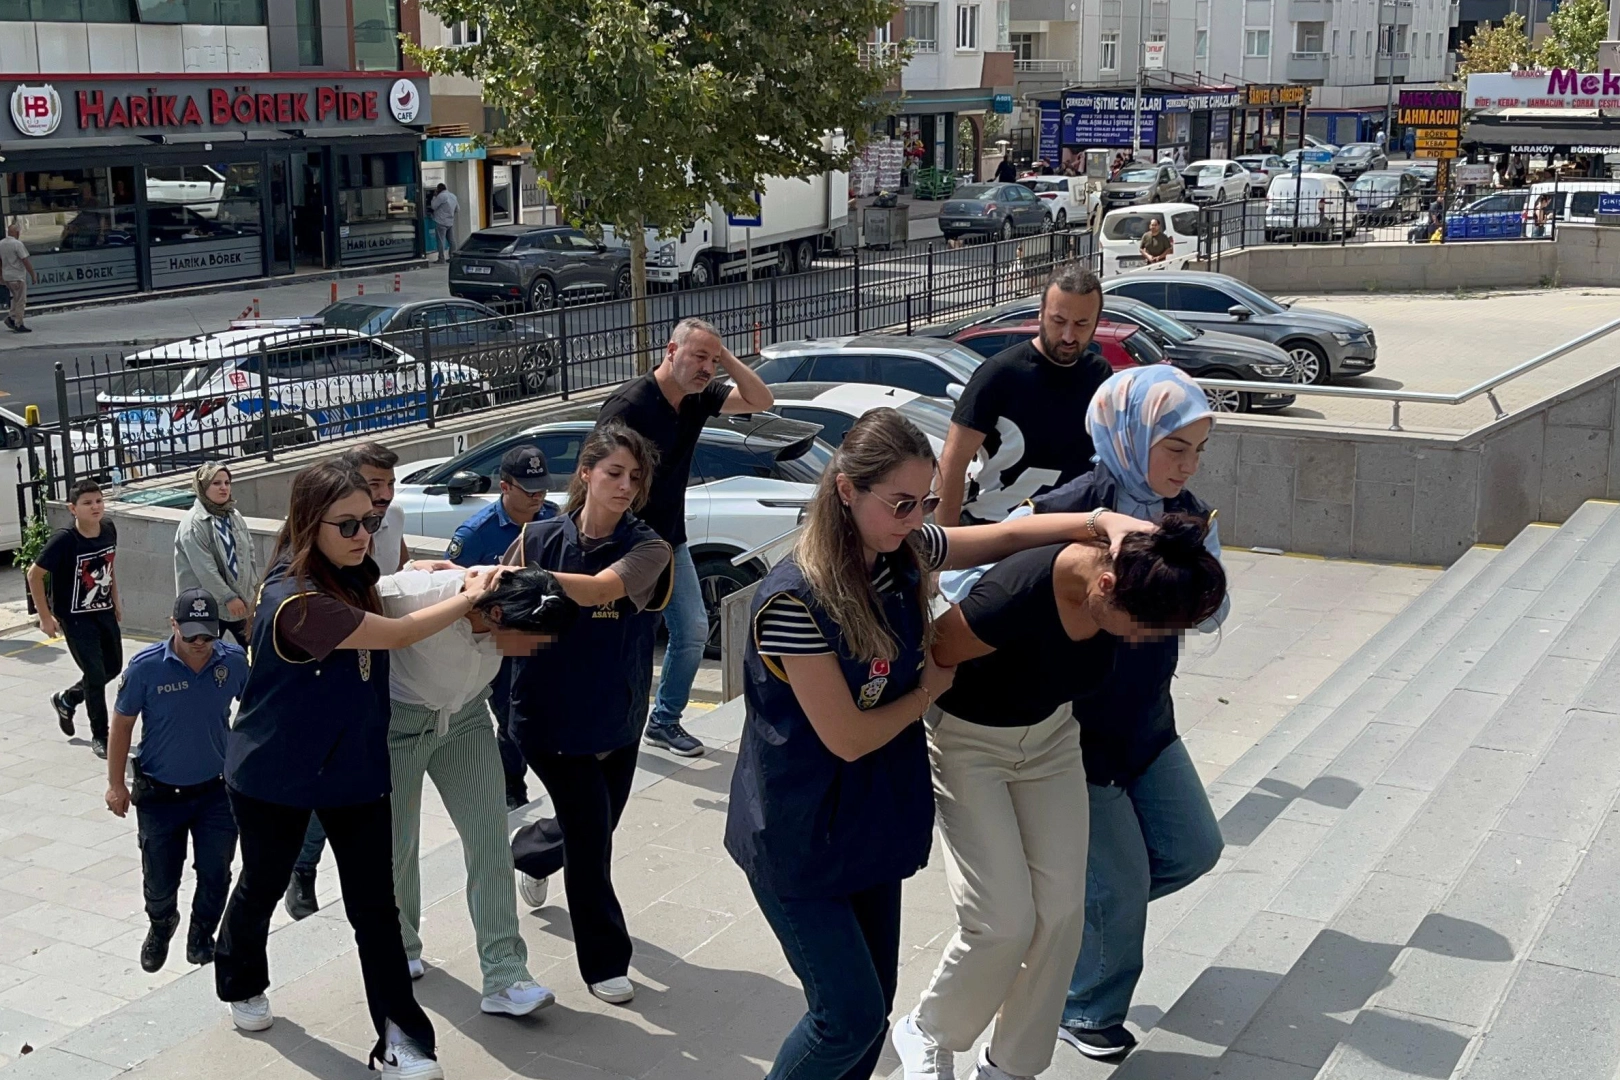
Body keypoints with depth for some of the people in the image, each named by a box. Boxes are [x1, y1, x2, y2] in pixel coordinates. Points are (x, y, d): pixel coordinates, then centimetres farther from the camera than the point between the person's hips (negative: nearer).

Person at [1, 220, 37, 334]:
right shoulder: (17, 244, -17)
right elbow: (26, 261, -17)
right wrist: (33, 275, -11)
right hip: (17, 277, -8)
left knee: (16, 298, 22)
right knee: (20, 301, 0)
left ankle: (11, 318, 13)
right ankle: (19, 325, 3)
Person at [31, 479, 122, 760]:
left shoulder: (109, 530, -6)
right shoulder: (65, 540, -24)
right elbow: (34, 575, -15)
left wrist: (116, 600, 13)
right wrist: (45, 617, -13)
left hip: (105, 612, 7)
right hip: (76, 618, -6)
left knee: (113, 667, 15)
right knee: (96, 675, -7)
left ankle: (66, 699, 41)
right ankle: (100, 737, 10)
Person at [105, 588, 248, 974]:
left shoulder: (234, 661, -12)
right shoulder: (146, 666, -18)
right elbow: (122, 724, -5)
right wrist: (116, 784, -3)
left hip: (216, 791, 1)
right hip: (159, 794, -1)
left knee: (216, 875, 3)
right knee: (160, 880, 10)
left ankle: (202, 934, 32)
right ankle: (160, 926, 44)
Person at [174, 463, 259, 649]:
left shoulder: (234, 515, 6)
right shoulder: (194, 523, -18)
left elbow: (249, 552, 13)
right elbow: (205, 569, -22)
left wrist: (254, 587, 9)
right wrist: (228, 597, -21)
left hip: (240, 598, 7)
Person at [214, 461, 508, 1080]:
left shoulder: (353, 574, -4)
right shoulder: (294, 600, -30)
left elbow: (393, 584, 22)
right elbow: (398, 635, -26)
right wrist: (471, 597, -14)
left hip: (354, 767, 5)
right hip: (275, 776, -5)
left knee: (376, 906, 1)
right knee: (262, 887, 20)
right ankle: (240, 984, 48)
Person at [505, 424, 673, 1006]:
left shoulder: (647, 548, -11)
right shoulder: (541, 537, -6)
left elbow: (600, 588, -30)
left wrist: (521, 575, -43)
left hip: (616, 717, 2)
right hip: (550, 714, -2)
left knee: (595, 828, 19)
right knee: (590, 831, -7)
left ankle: (527, 850, 55)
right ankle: (604, 960, 11)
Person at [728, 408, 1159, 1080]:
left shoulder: (904, 554, -4)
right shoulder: (795, 600, -27)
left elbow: (1003, 537, 6)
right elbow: (848, 739, -22)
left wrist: (1104, 521, -11)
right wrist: (933, 687, -7)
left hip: (872, 819, 7)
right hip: (800, 837, -7)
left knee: (875, 1001, 14)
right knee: (852, 1017, -4)